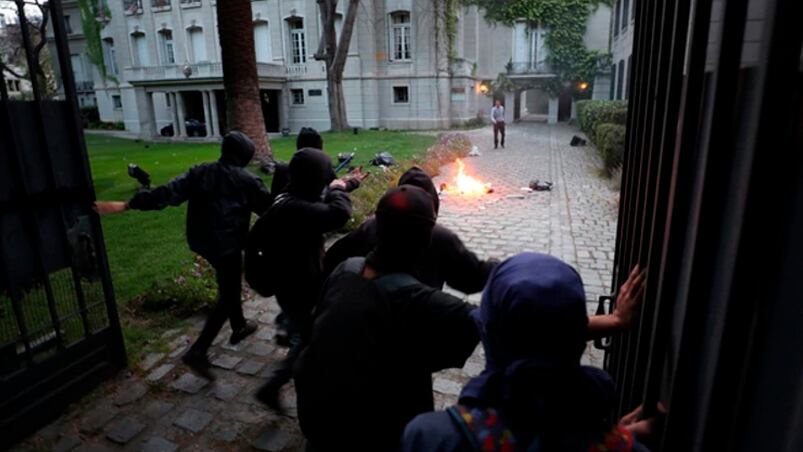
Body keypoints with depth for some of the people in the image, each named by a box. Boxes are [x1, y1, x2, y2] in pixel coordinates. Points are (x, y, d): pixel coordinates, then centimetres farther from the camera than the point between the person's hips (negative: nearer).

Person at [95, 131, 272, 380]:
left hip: (201, 241, 7)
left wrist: (126, 204, -6)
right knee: (227, 297, 2)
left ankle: (239, 327, 42)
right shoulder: (247, 181, -12)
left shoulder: (200, 172, 1)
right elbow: (269, 208, -5)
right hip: (227, 245, -7)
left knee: (230, 284, 26)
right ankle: (198, 352, -4)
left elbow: (169, 192, -7)